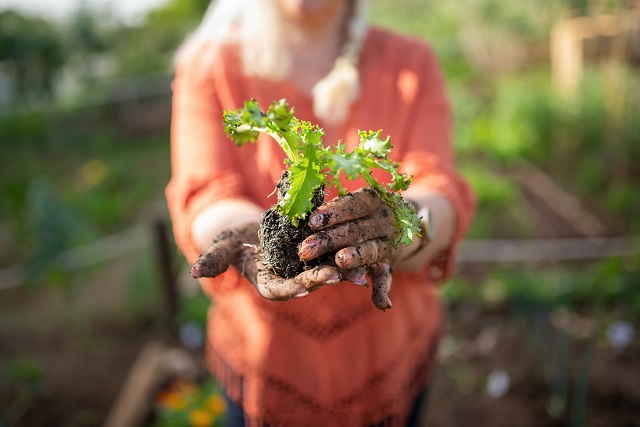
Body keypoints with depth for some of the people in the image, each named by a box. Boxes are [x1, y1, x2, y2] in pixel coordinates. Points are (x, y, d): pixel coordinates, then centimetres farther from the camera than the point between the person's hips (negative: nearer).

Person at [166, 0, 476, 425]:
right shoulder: (208, 64, -6)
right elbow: (203, 203, -17)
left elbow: (444, 198, -15)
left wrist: (391, 224, -37)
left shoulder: (412, 61, -3)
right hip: (263, 347, -1)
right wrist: (259, 236, -38)